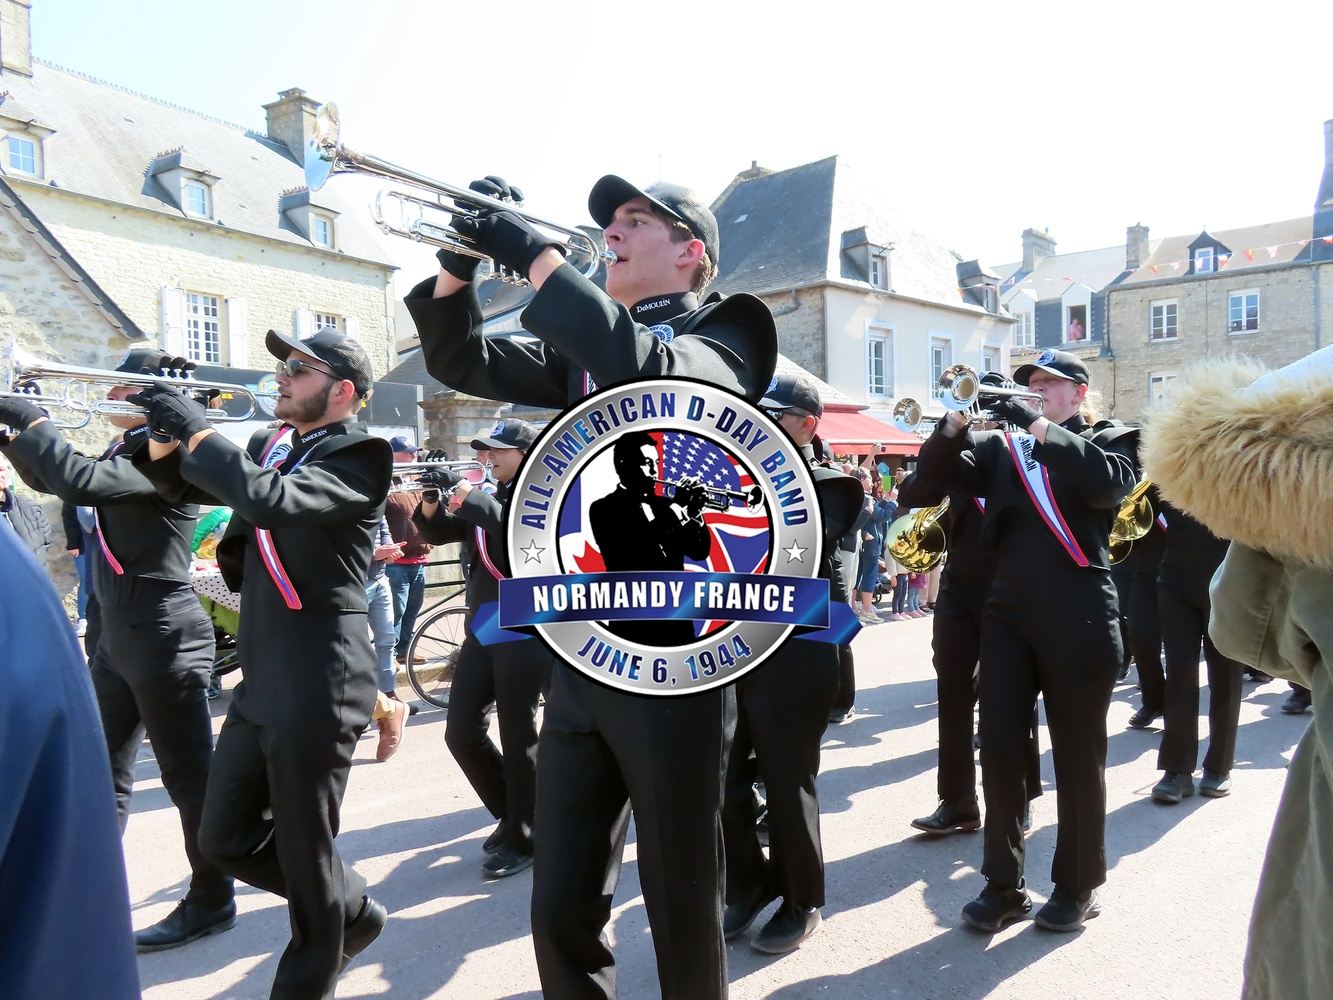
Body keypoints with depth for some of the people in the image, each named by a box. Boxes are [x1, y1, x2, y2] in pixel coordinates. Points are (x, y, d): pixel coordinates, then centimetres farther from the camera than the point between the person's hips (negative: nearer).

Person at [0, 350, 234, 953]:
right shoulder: (126, 451, 13)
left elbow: (79, 481, -29)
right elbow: (54, 479, 23)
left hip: (163, 637, -10)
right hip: (119, 637, 10)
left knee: (189, 777, 3)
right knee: (102, 772, 19)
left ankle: (211, 902, 17)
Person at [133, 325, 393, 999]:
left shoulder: (356, 456, -12)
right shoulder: (270, 444, 12)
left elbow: (273, 501, -29)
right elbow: (186, 482, 22)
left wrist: (197, 429, -19)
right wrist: (166, 436, 2)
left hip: (316, 685, -9)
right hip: (260, 680, 9)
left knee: (304, 856, 5)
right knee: (226, 841, 17)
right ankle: (353, 912, 36)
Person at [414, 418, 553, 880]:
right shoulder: (488, 498, 17)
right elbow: (440, 533, 11)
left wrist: (464, 490, -24)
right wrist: (431, 499, -8)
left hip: (525, 632, -7)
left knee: (517, 738, -1)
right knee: (461, 733, 7)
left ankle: (522, 840, 14)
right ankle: (511, 815, 27)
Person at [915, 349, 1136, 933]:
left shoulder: (1108, 440, 5)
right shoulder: (1001, 448, 13)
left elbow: (1109, 483, -17)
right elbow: (936, 475, 2)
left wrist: (1037, 426, -20)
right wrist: (958, 418, -13)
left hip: (1078, 618, -3)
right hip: (1007, 615, 3)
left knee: (1078, 755, 7)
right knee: (999, 749, 4)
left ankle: (1078, 886, 23)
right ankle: (1003, 883, 17)